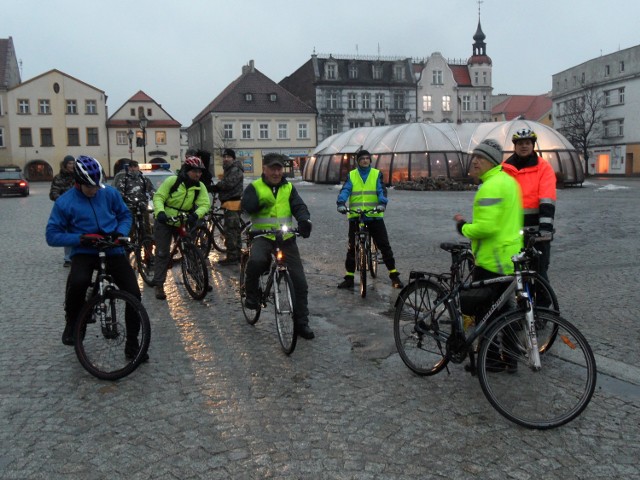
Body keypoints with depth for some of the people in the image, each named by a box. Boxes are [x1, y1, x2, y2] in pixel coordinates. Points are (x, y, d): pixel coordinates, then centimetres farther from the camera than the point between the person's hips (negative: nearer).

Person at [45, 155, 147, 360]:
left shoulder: (110, 193, 0)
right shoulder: (64, 202, -5)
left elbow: (125, 215, 13)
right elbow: (52, 235, -3)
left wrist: (121, 233, -8)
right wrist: (79, 238, -18)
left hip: (113, 250, 2)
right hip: (84, 252, -2)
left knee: (134, 293, -9)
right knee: (78, 282, -35)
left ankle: (132, 344, 10)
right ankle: (72, 323, -3)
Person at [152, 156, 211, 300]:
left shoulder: (200, 187, -5)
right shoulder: (172, 180, -14)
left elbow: (205, 204, -15)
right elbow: (158, 197, -15)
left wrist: (196, 215, -35)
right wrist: (160, 212, -33)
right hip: (165, 221, -3)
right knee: (162, 253, -1)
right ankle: (159, 285, 7)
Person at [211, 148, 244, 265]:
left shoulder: (236, 170, -10)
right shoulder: (229, 170, 23)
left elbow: (228, 183, -23)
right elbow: (225, 184, 17)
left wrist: (216, 186, -8)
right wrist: (216, 188, -3)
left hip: (233, 203, -11)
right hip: (230, 204, 11)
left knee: (230, 231, -11)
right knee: (235, 230, 15)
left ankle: (232, 257, -9)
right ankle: (237, 255, 24)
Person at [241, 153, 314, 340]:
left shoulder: (289, 188, 11)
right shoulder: (255, 187, 5)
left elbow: (299, 206, -5)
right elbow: (247, 206, -11)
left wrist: (304, 220, -24)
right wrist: (259, 203, -26)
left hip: (286, 239, 3)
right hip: (262, 237, -3)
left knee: (299, 282, -1)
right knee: (256, 260, -36)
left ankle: (301, 323, 14)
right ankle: (251, 294, -7)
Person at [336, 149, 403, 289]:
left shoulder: (377, 174, 5)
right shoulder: (351, 175, 7)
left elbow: (381, 190, -8)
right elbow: (345, 190, -7)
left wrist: (382, 203, -28)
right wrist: (341, 203, -27)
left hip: (374, 216, -1)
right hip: (355, 216, 1)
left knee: (384, 246, 0)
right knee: (352, 248, 5)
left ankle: (394, 276, 8)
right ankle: (349, 278, 14)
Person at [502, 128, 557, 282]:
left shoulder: (543, 167, -3)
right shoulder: (505, 168, 6)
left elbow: (547, 201, -13)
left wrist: (546, 227, -23)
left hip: (536, 231, -3)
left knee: (539, 271, 4)